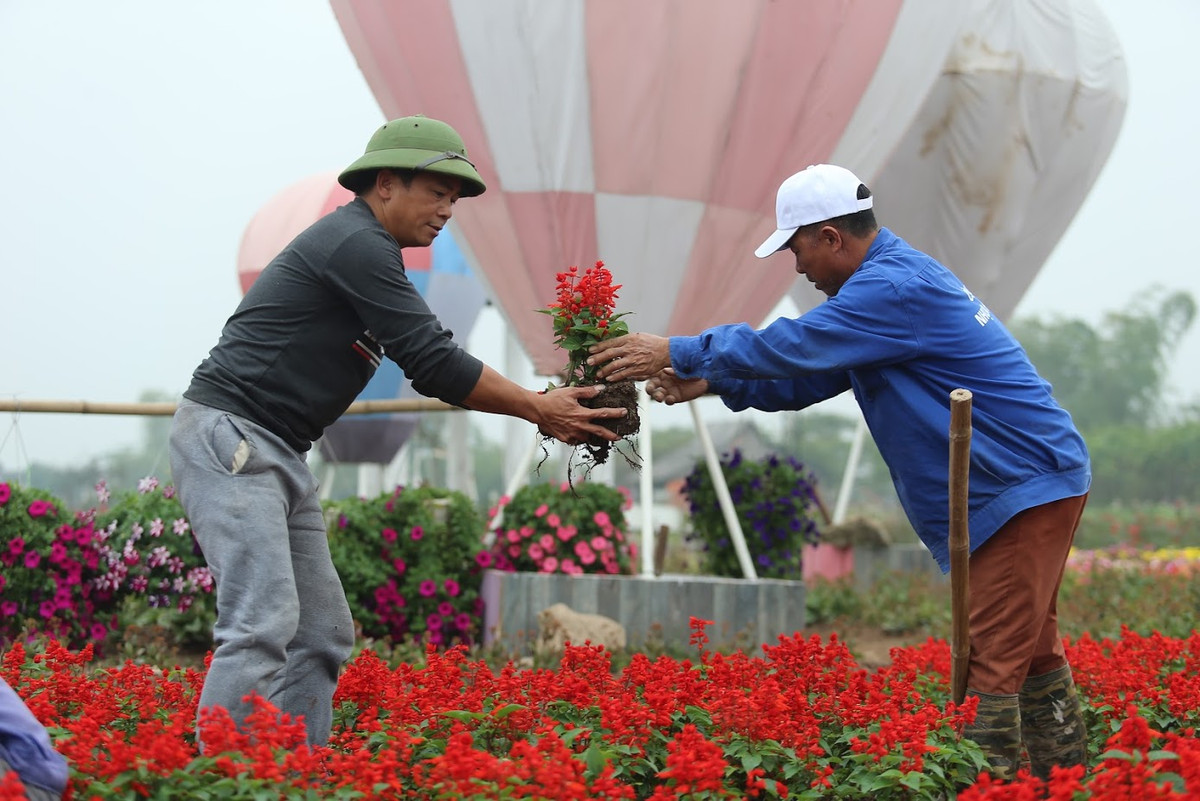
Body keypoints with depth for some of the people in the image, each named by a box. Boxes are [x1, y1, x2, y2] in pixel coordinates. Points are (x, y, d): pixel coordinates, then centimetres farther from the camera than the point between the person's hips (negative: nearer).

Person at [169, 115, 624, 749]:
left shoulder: (368, 252, 20)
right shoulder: (356, 242, -12)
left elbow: (436, 370, 19)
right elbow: (432, 362, -16)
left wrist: (540, 405, 8)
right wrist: (539, 409, -7)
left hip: (277, 455, 11)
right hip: (227, 437, -11)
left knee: (322, 635, 8)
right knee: (264, 621, -21)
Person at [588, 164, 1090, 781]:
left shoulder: (896, 289, -19)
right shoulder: (889, 280, 16)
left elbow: (793, 344, -23)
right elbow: (811, 375, 19)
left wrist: (677, 353, -15)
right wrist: (710, 382, 10)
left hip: (1025, 487, -11)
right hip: (1031, 487, 11)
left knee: (992, 660, -11)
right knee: (1031, 650, 16)